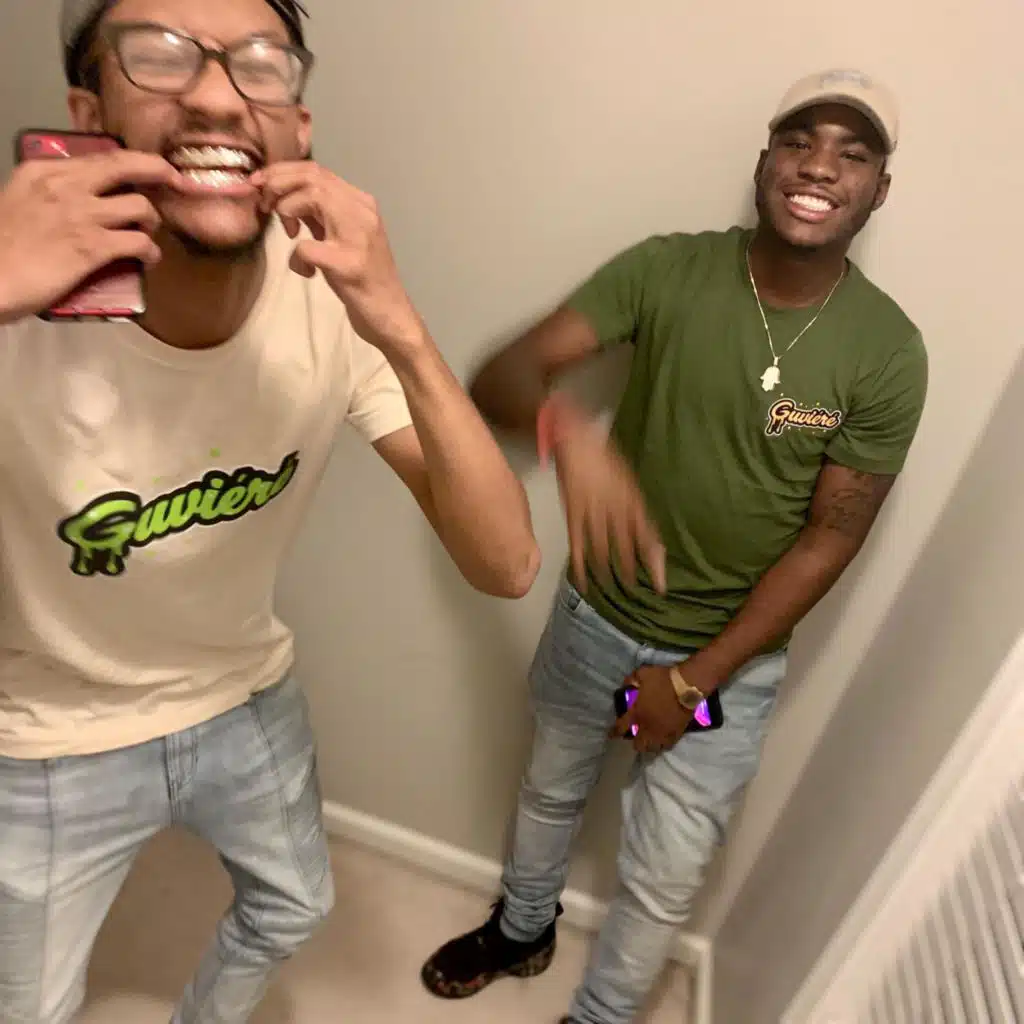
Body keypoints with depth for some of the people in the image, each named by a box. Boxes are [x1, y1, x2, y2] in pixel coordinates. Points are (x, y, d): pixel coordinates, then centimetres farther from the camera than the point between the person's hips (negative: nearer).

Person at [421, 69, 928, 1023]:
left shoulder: (888, 353, -14)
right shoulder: (664, 270, -14)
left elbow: (829, 539, -12)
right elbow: (498, 377, -21)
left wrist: (693, 679, -12)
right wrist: (566, 428, -46)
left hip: (732, 659, -1)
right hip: (597, 615, 2)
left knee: (663, 881, 13)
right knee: (551, 790, 26)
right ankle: (520, 930, 59)